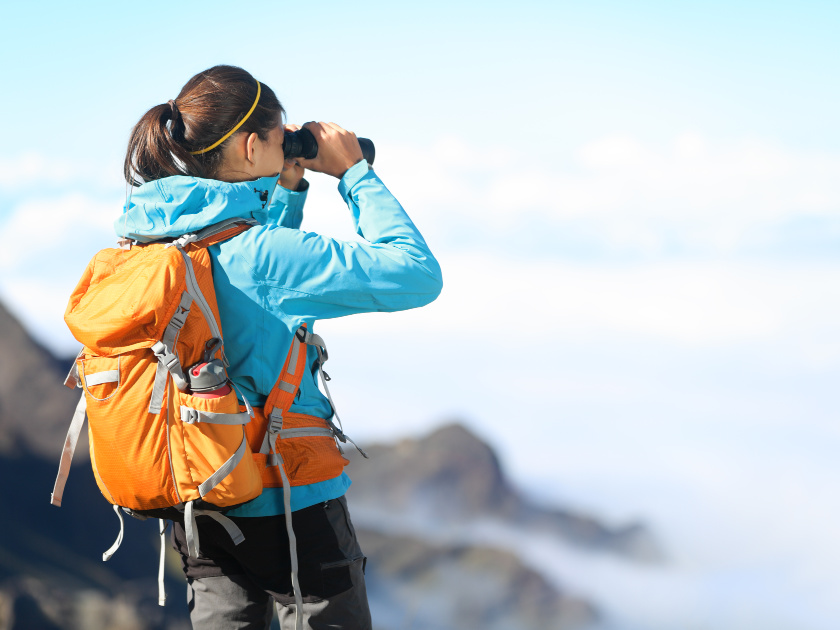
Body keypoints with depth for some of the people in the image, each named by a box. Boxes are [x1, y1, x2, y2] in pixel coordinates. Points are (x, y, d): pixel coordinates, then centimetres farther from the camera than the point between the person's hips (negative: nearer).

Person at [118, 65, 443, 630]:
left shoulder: (147, 238, 1)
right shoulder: (259, 252, -23)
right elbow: (419, 275, -20)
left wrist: (290, 191, 12)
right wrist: (356, 174, -11)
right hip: (289, 508, -7)